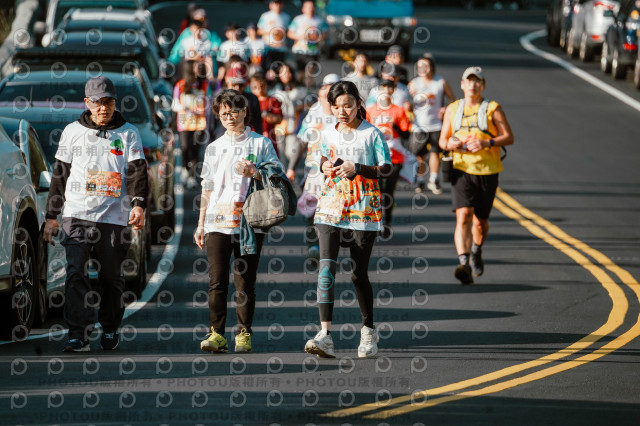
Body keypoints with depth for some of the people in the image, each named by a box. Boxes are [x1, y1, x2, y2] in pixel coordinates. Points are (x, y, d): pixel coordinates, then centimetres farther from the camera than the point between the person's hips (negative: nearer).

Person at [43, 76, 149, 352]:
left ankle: (110, 329, 23)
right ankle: (79, 334, -17)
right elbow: (60, 176, 15)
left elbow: (137, 173, -2)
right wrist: (52, 216, 13)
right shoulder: (72, 132, 11)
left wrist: (138, 205, -19)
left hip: (115, 218, 0)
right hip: (77, 215, 0)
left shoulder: (128, 133, 8)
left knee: (112, 277, 6)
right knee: (76, 273, -13)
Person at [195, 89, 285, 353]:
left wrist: (255, 173, -14)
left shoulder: (261, 143, 7)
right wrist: (201, 224, 14)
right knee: (217, 280, -5)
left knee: (245, 281, -1)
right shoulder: (214, 148, 16)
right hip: (217, 222, 2)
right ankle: (216, 333, -3)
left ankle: (244, 333, 6)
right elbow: (207, 188, 18)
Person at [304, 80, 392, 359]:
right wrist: (326, 166, 3)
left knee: (359, 273, 4)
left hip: (362, 209, -3)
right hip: (331, 208, 3)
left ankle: (369, 330, 26)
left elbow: (386, 169, -5)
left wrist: (357, 168, -18)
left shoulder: (371, 134, -4)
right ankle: (325, 335, -22)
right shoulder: (329, 134, 10)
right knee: (326, 266, -14)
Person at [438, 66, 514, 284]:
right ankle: (464, 264, -27)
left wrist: (487, 143, -19)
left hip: (487, 171, -1)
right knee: (463, 215, -18)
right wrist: (449, 144, -7)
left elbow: (508, 137, -3)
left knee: (480, 220, 9)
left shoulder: (492, 108, 1)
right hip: (461, 170, 1)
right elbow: (442, 139, 17)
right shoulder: (453, 109, 10)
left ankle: (476, 252, 40)